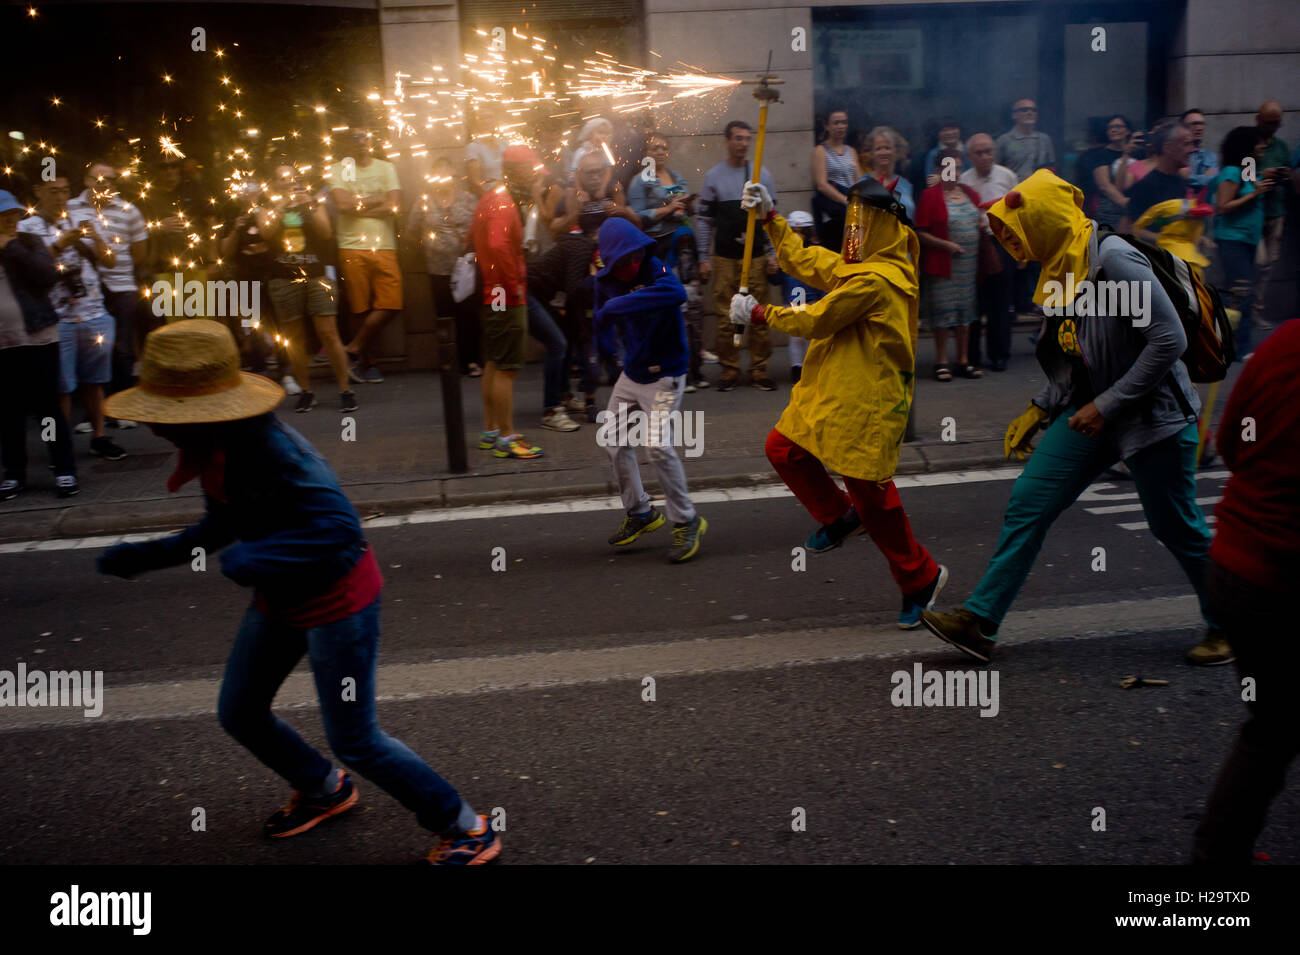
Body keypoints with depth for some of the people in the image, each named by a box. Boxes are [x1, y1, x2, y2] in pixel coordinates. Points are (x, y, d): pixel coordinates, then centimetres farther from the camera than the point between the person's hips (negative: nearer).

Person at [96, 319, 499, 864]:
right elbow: (223, 526, 13)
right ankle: (325, 791, 45)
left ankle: (468, 832, 15)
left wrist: (255, 558, -42)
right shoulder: (211, 448, -2)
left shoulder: (266, 448, -30)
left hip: (337, 599, -9)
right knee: (238, 713, 19)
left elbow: (338, 525, -36)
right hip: (281, 600, 9)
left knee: (354, 739, -3)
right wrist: (146, 556, 10)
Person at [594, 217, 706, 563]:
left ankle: (686, 522, -1)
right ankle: (640, 513, 27)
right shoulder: (606, 281, -3)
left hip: (664, 375, -7)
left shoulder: (656, 270, -22)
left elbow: (676, 293, -47)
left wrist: (617, 306, -43)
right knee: (615, 442, 10)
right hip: (631, 373, 7)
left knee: (659, 446, -18)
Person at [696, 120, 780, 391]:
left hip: (757, 257, 1)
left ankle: (759, 370, 9)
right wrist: (703, 258, 2)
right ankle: (729, 370, 9)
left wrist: (773, 253, 2)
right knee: (725, 317, -1)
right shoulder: (714, 176, 6)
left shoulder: (762, 174, 8)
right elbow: (703, 220, 7)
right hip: (724, 257, -1)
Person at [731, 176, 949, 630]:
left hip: (867, 403, -10)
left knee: (870, 491, -4)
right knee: (784, 449, 12)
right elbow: (802, 261, 22)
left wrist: (758, 313, -4)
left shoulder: (877, 280, -20)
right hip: (829, 393, 10)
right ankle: (840, 516, 29)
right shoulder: (856, 268, 12)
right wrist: (770, 217, 18)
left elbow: (815, 320, -17)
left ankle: (921, 577, 15)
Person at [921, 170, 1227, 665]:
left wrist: (1108, 405, -21)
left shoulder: (1113, 259, -20)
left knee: (1177, 529, 6)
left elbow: (1168, 339, -23)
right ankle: (979, 622, 5)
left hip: (1150, 412, -8)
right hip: (1091, 411, 8)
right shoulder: (1063, 268, 6)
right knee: (1027, 503, 0)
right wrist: (1039, 409, 7)